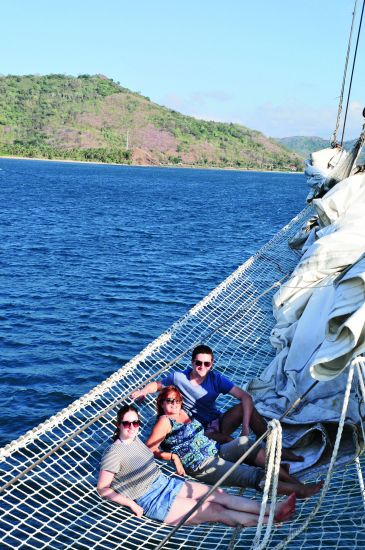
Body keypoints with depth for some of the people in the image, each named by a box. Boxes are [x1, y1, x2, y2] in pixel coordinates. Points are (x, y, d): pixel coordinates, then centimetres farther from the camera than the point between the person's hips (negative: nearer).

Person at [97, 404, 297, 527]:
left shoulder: (135, 439, 9)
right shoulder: (114, 453, -16)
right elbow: (103, 488, -16)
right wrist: (131, 504, -17)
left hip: (166, 482, 9)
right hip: (152, 501, -8)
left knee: (220, 495, -5)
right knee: (215, 510, -14)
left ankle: (273, 510, -10)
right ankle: (270, 520, -15)